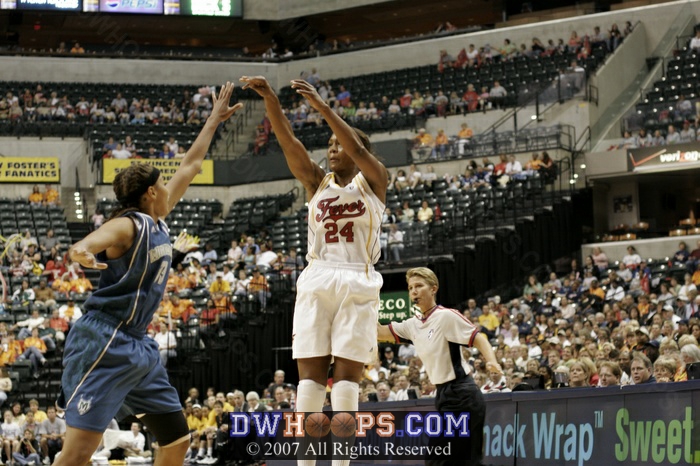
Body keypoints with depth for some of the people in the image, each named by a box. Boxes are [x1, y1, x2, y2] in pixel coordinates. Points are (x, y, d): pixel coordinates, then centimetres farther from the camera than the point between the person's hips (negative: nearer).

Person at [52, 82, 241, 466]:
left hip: (137, 347, 10)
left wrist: (214, 120, 34)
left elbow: (190, 167, 26)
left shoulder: (157, 222, 14)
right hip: (105, 342, -10)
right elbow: (86, 245, -34)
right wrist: (80, 252, -58)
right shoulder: (128, 226, -12)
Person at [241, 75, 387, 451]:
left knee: (347, 375, -6)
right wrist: (270, 100, -17)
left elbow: (358, 150, -14)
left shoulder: (372, 180, 7)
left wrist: (321, 106, -24)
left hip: (357, 283, -3)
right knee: (310, 374, -5)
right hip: (316, 282, 3)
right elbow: (289, 144, 0)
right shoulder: (317, 183, 15)